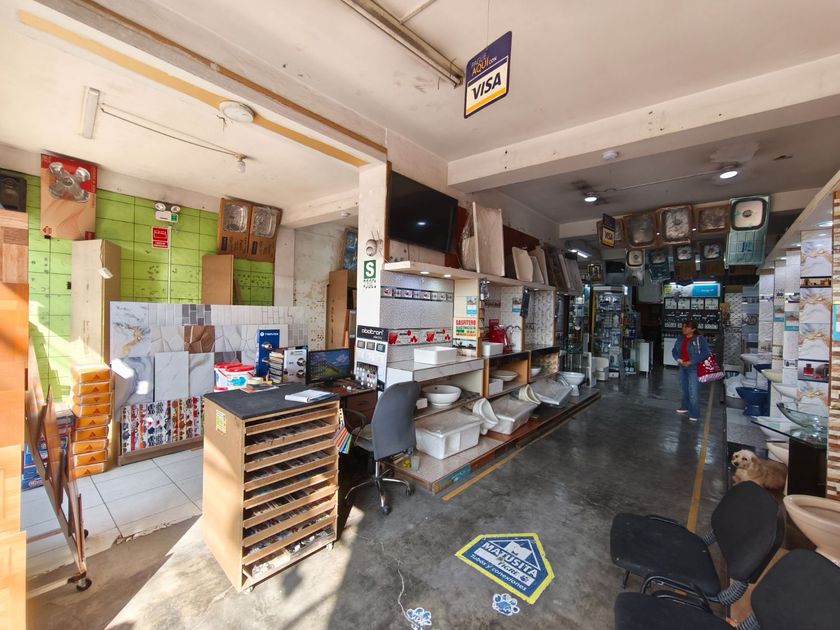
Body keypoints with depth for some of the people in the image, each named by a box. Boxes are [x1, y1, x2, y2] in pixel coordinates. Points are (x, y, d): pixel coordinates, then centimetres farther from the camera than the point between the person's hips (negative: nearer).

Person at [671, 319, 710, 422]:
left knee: (693, 392, -7)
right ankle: (685, 407, 37)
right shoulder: (680, 339, 5)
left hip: (694, 368, -6)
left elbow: (705, 353, -18)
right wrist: (678, 359, -5)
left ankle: (694, 414, 4)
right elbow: (674, 350, 14)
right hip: (682, 367, 6)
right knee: (683, 389, 18)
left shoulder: (700, 339, -13)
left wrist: (691, 362, -21)